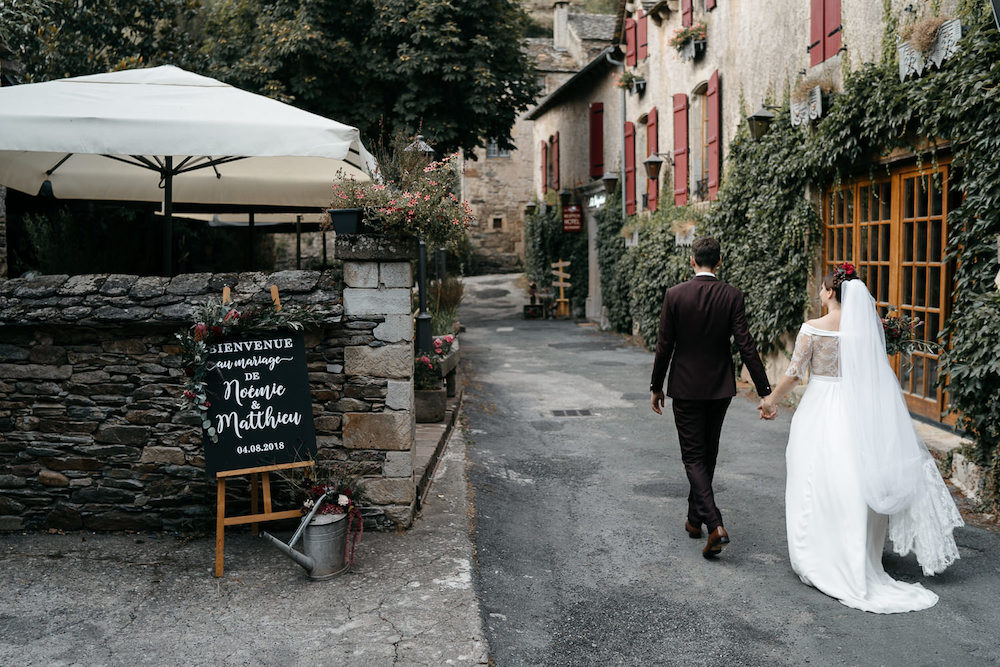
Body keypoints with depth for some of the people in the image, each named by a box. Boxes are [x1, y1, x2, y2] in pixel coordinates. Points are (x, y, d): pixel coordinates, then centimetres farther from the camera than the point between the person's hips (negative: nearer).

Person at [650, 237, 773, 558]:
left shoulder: (674, 295, -9)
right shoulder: (732, 296, -6)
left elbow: (664, 345, -6)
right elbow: (745, 345, -9)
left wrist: (656, 386, 5)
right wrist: (765, 390, -5)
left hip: (686, 387, -3)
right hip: (720, 387, 3)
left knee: (693, 457, 3)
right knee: (708, 453, 18)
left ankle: (715, 525, -13)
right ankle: (694, 518, 31)